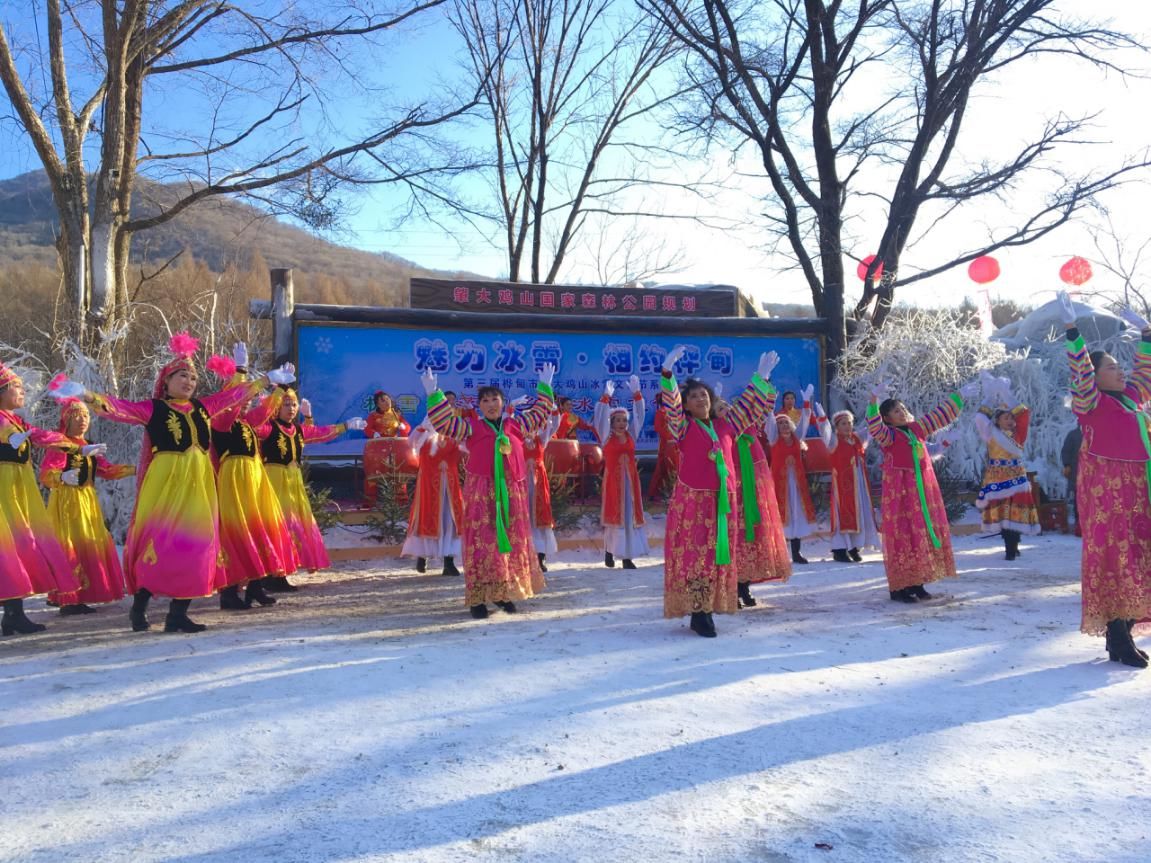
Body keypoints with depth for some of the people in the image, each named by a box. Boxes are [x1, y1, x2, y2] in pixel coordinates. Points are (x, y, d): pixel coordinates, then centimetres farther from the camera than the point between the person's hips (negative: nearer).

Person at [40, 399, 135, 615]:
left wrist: (134, 469, 5)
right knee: (70, 547, -11)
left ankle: (78, 597, 17)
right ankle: (68, 600, -9)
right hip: (66, 501, -8)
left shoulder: (88, 447, 16)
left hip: (87, 501, 8)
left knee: (88, 545, 9)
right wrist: (63, 477, -37)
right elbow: (45, 475, -17)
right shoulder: (59, 445, -8)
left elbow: (105, 470, 13)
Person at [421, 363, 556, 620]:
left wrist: (545, 386, 22)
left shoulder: (515, 425, 12)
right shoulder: (471, 427, 3)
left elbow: (540, 413, 21)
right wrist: (433, 393, -13)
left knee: (512, 540, 7)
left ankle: (503, 593, 20)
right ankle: (478, 597, -1)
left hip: (511, 492, 4)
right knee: (481, 542, -5)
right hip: (481, 491, -4)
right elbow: (445, 423, -7)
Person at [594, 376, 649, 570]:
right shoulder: (606, 436, -1)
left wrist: (636, 393, -5)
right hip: (613, 478, -3)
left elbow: (639, 415, 4)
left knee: (630, 515, 2)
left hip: (630, 478, 4)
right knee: (614, 515, 1)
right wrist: (606, 397, -22)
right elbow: (600, 417, -12)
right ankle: (609, 551, 17)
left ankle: (627, 556, 4)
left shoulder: (631, 434, 7)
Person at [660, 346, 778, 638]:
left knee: (718, 555, 7)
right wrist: (667, 373, -31)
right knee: (693, 556, -4)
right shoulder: (684, 427, -2)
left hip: (723, 500, 5)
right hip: (692, 501, -5)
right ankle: (698, 614, 2)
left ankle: (707, 611, 15)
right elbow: (671, 404, -17)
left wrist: (762, 377, 13)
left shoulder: (725, 425, 10)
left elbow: (748, 406, 18)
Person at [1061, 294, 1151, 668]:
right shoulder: (1092, 401, -7)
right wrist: (1072, 329, -29)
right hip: (1106, 490, -8)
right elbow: (1079, 370, -22)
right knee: (1114, 556, -7)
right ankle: (1118, 639, -2)